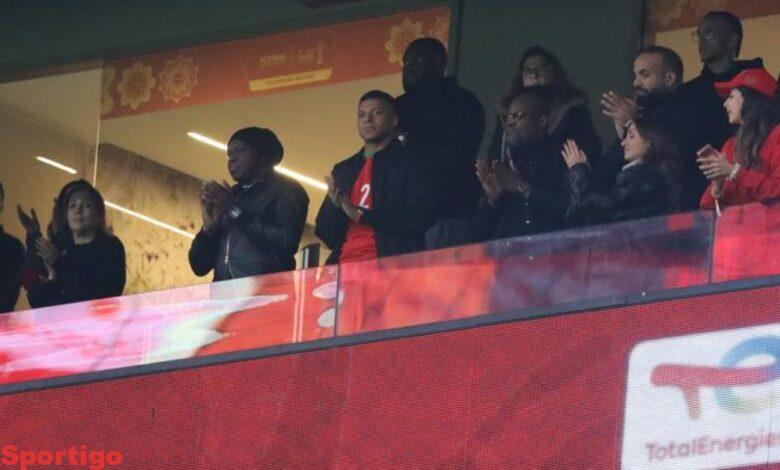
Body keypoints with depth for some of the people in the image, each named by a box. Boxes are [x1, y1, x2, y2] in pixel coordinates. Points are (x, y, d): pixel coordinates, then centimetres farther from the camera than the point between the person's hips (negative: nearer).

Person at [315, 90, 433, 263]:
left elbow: (420, 220, -5)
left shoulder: (410, 162, 7)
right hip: (344, 266, 4)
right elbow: (323, 232, 20)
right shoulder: (343, 170, 21)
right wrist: (336, 208, -2)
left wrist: (360, 215, -6)